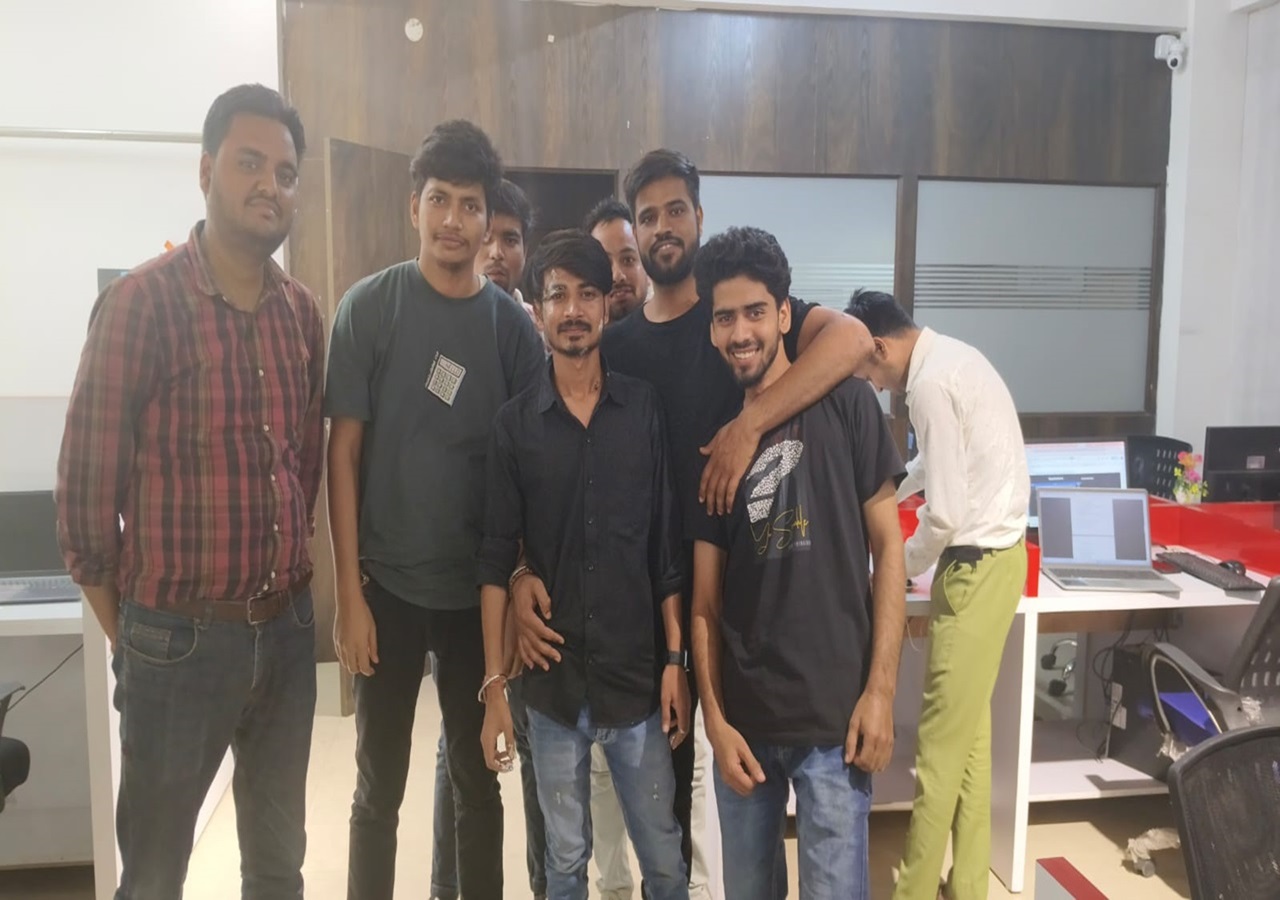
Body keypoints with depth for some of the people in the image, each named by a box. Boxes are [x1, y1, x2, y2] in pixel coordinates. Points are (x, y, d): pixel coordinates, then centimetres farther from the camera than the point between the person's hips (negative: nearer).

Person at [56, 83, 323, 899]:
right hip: (179, 635, -4)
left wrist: (291, 579, 11)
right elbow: (87, 477, -8)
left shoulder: (303, 312, 5)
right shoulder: (141, 302, -12)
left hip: (288, 628, 5)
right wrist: (123, 628, -1)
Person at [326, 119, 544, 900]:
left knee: (478, 779, 15)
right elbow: (344, 451, -5)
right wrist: (349, 592, -8)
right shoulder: (370, 307, -5)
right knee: (380, 785, 12)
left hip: (481, 587, 2)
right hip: (389, 583, -1)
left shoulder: (513, 324, -1)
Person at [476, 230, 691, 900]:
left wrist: (676, 659, -1)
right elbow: (496, 561, -2)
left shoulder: (645, 409, -2)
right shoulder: (514, 424, -3)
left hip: (637, 676, 0)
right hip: (552, 681, 0)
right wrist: (494, 683, -5)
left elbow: (667, 547, 0)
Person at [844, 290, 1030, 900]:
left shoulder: (931, 384, -20)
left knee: (943, 744, 1)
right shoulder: (950, 358, 11)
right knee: (970, 733, 16)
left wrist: (902, 569, -4)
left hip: (978, 564, -10)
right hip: (993, 553, 10)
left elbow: (945, 513, -21)